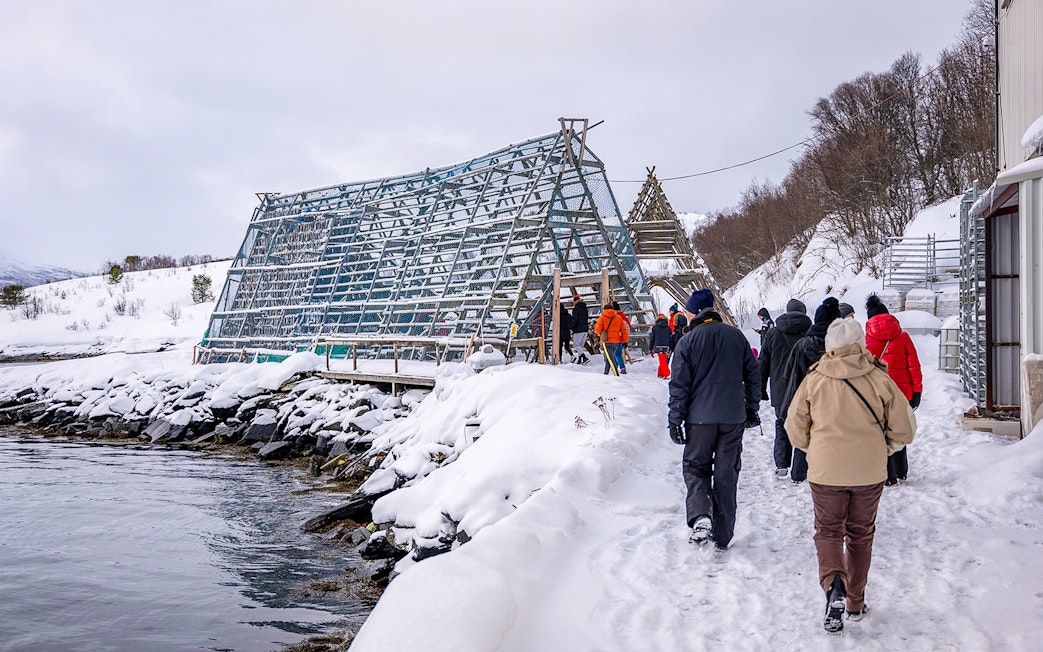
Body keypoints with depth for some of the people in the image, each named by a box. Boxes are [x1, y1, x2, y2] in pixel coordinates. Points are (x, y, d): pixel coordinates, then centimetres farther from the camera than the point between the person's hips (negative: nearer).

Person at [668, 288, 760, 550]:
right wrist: (752, 408, 18)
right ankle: (723, 536, 16)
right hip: (734, 418, 3)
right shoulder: (736, 336, 5)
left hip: (700, 417, -3)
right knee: (726, 474, 11)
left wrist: (675, 420, -2)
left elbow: (679, 385, -7)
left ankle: (700, 517, -13)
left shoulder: (688, 341, -7)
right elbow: (753, 374, 10)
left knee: (695, 466, 12)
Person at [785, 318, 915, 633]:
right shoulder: (879, 379, -7)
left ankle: (833, 584, -15)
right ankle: (855, 603, 26)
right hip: (869, 473, 1)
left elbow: (795, 429, 2)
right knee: (860, 534, 17)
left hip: (825, 471, -1)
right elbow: (903, 430, -1)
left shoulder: (814, 380, -6)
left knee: (828, 531, 11)